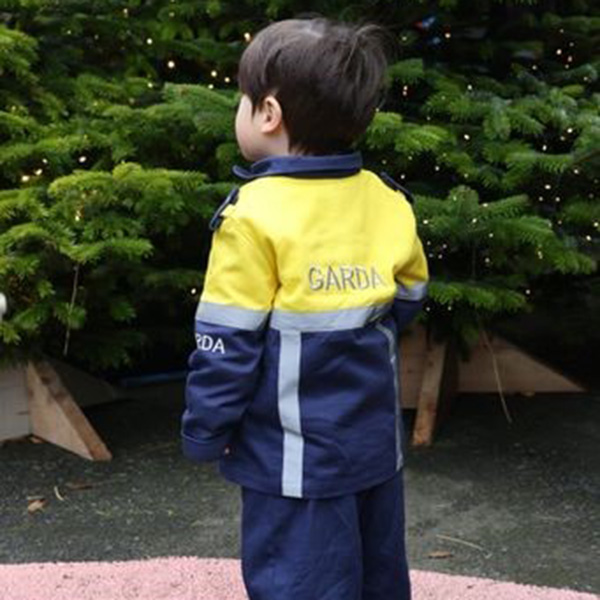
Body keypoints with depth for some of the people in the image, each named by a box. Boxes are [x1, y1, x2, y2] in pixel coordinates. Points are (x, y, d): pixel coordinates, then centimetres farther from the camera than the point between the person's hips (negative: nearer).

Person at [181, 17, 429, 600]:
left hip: (294, 457, -6)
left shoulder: (254, 216, -18)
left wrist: (203, 433, -3)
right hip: (377, 443, 6)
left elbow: (227, 343, -15)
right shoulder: (388, 202, -1)